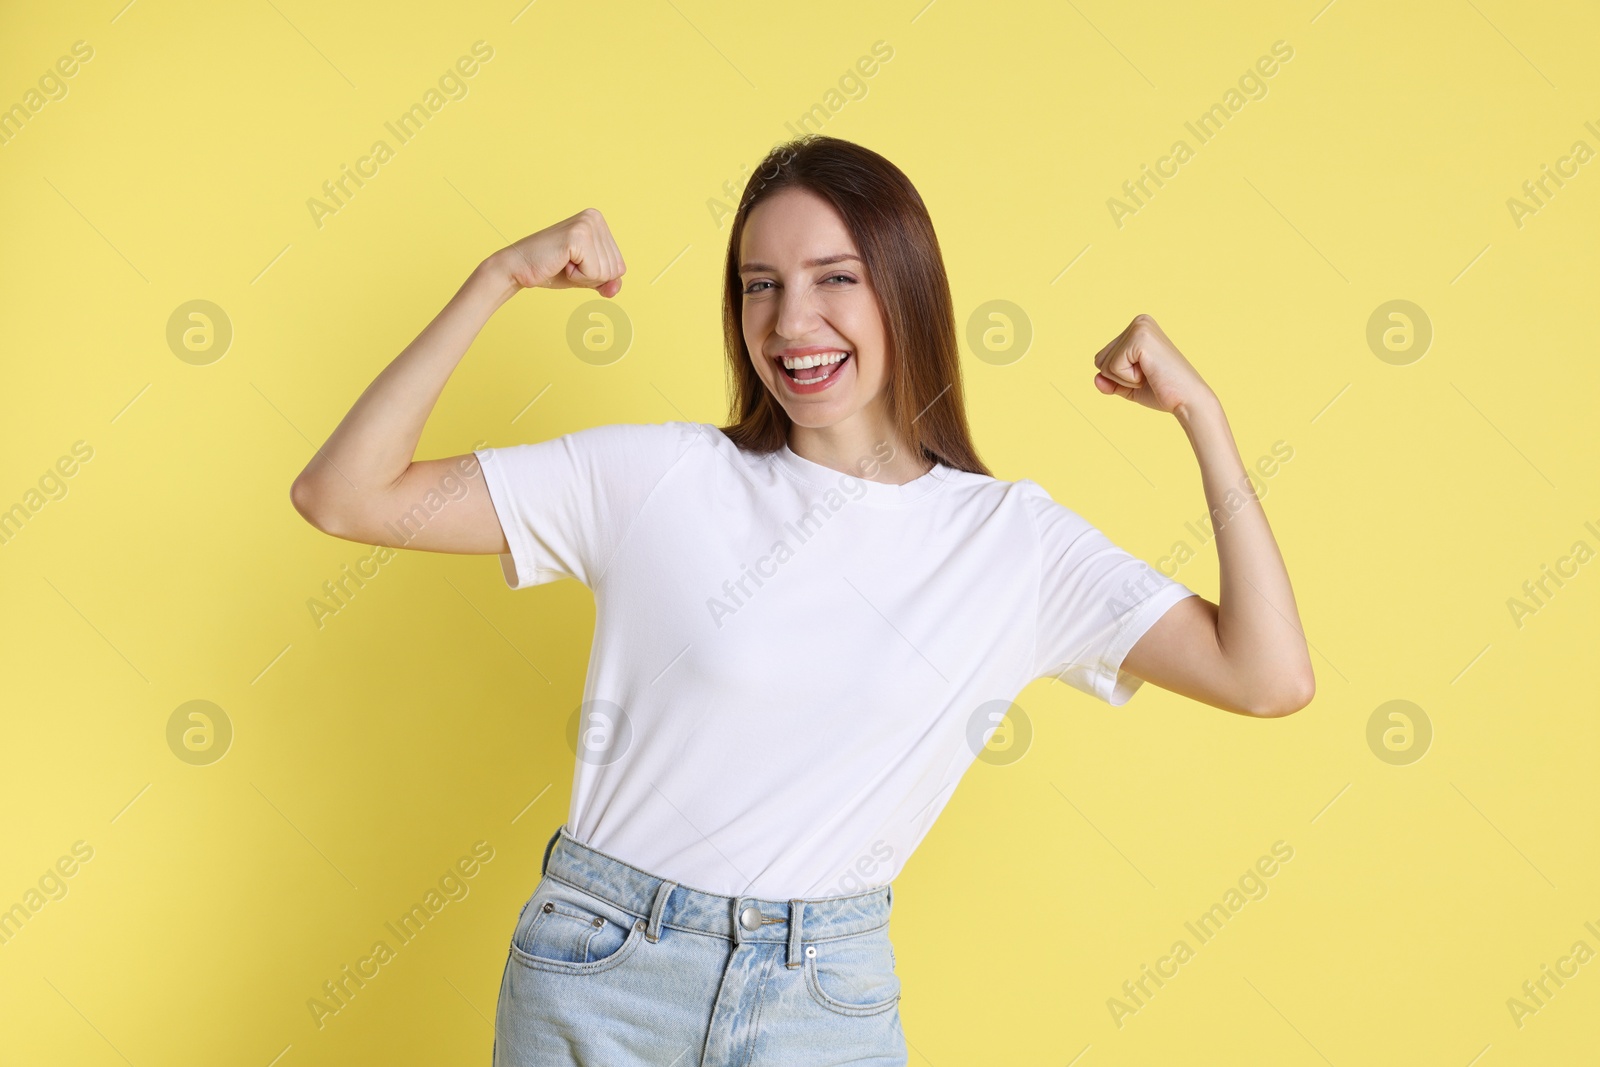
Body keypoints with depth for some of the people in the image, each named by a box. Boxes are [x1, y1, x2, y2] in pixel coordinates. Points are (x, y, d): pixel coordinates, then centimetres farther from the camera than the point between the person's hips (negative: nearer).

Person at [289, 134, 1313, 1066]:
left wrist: (1201, 411, -8)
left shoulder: (1014, 538, -3)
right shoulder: (658, 478, -7)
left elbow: (1269, 678, -8)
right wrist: (498, 280, -15)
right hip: (596, 985, 0)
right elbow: (343, 495, -8)